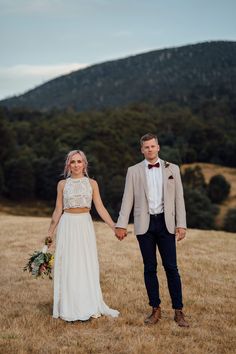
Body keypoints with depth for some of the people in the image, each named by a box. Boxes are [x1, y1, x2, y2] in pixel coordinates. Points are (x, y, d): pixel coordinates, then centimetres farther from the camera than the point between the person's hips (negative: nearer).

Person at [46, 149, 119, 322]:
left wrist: (114, 226, -8)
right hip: (68, 225, 0)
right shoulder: (62, 184, 4)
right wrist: (50, 232, 7)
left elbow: (100, 208, 0)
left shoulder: (92, 183, 4)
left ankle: (87, 307, 14)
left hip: (85, 225, 1)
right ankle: (69, 309, 10)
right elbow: (58, 210, 8)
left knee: (87, 265, 3)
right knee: (68, 265, 2)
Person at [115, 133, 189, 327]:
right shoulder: (134, 171, 6)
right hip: (144, 224, 0)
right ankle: (156, 310, 15)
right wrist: (121, 224, -4)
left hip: (166, 223, 0)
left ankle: (178, 311, 6)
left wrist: (181, 224, -2)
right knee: (150, 268, 6)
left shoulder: (172, 169, 7)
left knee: (171, 267, -1)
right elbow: (127, 199, 3)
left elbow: (179, 198, 5)